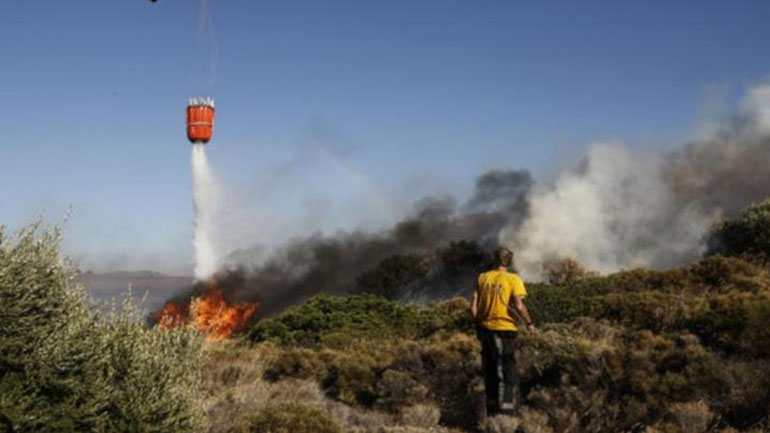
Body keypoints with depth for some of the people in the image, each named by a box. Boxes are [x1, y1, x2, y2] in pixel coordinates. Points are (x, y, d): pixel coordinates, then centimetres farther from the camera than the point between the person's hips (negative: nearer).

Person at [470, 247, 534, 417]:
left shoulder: (482, 278, 5)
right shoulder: (513, 279, -8)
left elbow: (473, 306, 3)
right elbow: (519, 306, -17)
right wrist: (529, 323, -2)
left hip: (485, 329, 5)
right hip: (503, 329, -5)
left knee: (490, 373, 16)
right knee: (508, 374, 3)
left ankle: (492, 412, 25)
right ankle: (506, 411, 1)